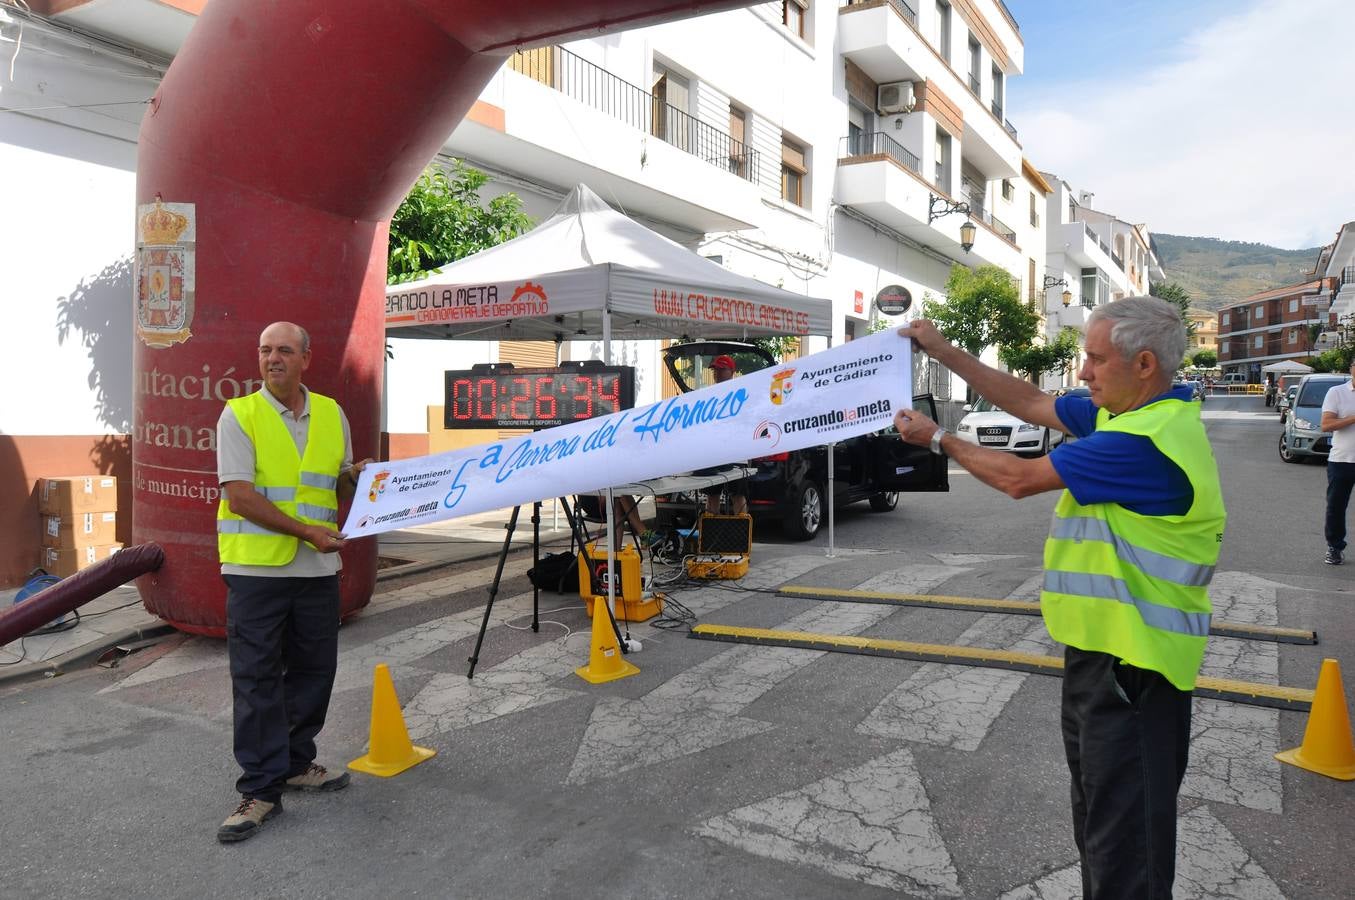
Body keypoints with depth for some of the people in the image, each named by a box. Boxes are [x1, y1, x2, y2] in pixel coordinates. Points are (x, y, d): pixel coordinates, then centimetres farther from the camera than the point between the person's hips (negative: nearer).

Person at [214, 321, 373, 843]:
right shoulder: (239, 416, -6)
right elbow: (240, 496, -14)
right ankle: (261, 788, 11)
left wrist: (355, 476, -5)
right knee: (257, 679, 1)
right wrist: (307, 530, -19)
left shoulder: (332, 414, 8)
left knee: (313, 670, 14)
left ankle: (295, 764, 31)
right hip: (256, 568, -5)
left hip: (318, 567, 5)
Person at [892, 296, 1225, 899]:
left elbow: (1019, 478, -20)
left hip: (1130, 660, -10)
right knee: (1099, 805, 25)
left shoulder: (1147, 441, -25)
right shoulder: (1121, 415, 6)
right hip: (1102, 644, 10)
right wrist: (942, 351, 11)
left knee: (1124, 825, 1)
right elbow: (1031, 404, 13)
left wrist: (937, 438, -5)